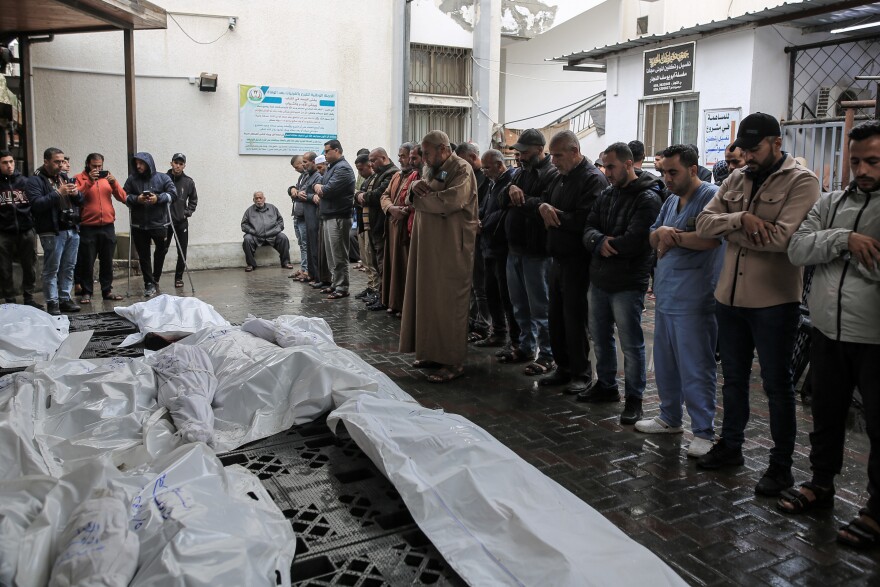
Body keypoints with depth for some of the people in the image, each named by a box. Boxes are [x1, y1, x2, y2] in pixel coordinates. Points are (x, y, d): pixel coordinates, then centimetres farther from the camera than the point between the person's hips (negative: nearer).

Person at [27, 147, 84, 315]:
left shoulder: (65, 177, 17)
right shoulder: (35, 180, -3)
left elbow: (81, 201, 20)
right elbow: (36, 204, -15)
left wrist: (76, 194, -3)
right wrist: (58, 193, -21)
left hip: (72, 230, 6)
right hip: (52, 233, -6)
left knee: (68, 268, 10)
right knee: (51, 269, -2)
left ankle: (65, 298, 18)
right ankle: (52, 302, 4)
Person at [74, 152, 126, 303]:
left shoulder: (107, 177, 13)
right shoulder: (80, 178, 2)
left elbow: (122, 197, 3)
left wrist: (114, 183, -12)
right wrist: (89, 181, -20)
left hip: (108, 226, 4)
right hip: (88, 227, -3)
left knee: (107, 261, 10)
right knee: (87, 262, 0)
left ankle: (107, 290, 18)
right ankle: (86, 292, 8)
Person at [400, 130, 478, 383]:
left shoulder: (462, 170, -10)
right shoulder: (431, 169, 17)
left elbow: (450, 200, -25)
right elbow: (416, 196, 18)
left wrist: (419, 197, -10)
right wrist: (415, 186, -6)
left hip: (452, 247, -8)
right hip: (428, 245, 8)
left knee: (449, 303, -3)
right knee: (429, 299, 10)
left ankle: (454, 362, 5)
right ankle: (433, 352, 21)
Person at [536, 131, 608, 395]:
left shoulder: (593, 179, -14)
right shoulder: (561, 177, 15)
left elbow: (584, 220, -25)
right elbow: (545, 201, 20)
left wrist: (554, 214, -11)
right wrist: (544, 207, -4)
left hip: (577, 261, -9)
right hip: (558, 257, 9)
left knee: (575, 317, -1)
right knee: (556, 316, 13)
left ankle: (582, 374, 12)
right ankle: (564, 368, 25)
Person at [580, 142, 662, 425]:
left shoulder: (647, 199, -12)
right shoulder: (606, 195, 11)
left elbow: (634, 242, -23)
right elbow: (588, 229, 4)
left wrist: (604, 244, -9)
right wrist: (600, 241, -18)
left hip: (627, 284, -7)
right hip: (599, 279, 8)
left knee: (631, 344, 2)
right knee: (600, 337, 18)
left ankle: (634, 398, 15)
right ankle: (606, 386, 35)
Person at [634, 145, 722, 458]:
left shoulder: (711, 195, -9)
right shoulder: (671, 201, 17)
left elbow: (710, 239, -22)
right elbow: (653, 240, 15)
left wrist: (671, 237, -9)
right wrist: (662, 233, -8)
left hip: (693, 302, -8)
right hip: (665, 296, 8)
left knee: (695, 368, -3)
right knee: (665, 362, 16)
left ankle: (703, 432, 8)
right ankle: (670, 417, 30)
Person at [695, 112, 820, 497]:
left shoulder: (801, 182, -9)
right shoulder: (736, 180, 10)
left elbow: (782, 238, -23)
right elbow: (704, 223, 0)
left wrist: (729, 232, -11)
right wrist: (741, 219, -18)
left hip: (774, 302, -6)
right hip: (729, 297, 6)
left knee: (776, 384, 6)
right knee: (734, 378, 18)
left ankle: (781, 464, 21)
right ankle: (730, 446, 34)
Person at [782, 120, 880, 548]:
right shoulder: (830, 203, 8)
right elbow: (796, 250, -5)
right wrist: (844, 239, -17)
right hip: (828, 333, 5)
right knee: (826, 414, 19)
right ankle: (821, 484, 37)